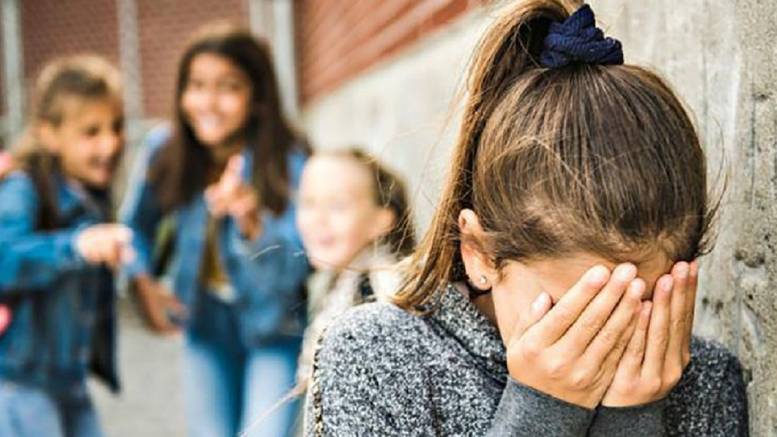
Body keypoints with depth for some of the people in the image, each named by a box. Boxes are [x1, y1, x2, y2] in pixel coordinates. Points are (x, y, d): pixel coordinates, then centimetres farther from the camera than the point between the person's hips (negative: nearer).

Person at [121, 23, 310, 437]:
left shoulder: (289, 162, -22)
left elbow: (292, 269, -27)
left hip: (274, 330, -3)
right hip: (205, 325, 4)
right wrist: (142, 282, -6)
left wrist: (252, 224, -45)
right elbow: (136, 224, 9)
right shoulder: (164, 150, -11)